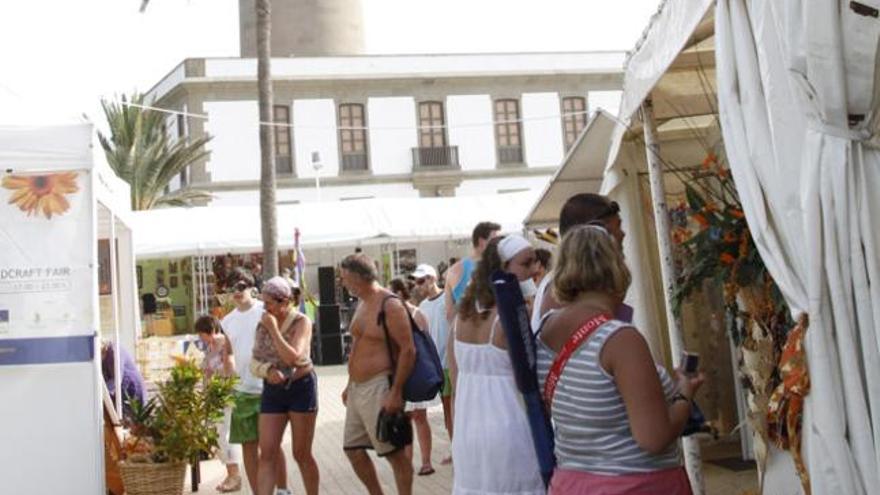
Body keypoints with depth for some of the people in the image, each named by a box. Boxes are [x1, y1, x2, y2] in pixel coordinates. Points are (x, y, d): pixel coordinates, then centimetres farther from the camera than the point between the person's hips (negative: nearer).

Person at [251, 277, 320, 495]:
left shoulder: (301, 322, -11)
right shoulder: (262, 324, 3)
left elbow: (293, 358, -23)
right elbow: (254, 362, 2)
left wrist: (273, 329, -21)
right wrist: (268, 370, -19)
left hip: (301, 388, -4)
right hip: (272, 390, 4)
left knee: (301, 454, 5)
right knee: (267, 455, -2)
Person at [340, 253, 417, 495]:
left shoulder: (390, 305, -15)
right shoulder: (362, 304, 13)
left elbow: (408, 349, -19)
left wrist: (396, 392, -22)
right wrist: (350, 384, 20)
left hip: (378, 389, -9)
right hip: (357, 390, 10)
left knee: (395, 454, 0)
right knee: (352, 448, 14)